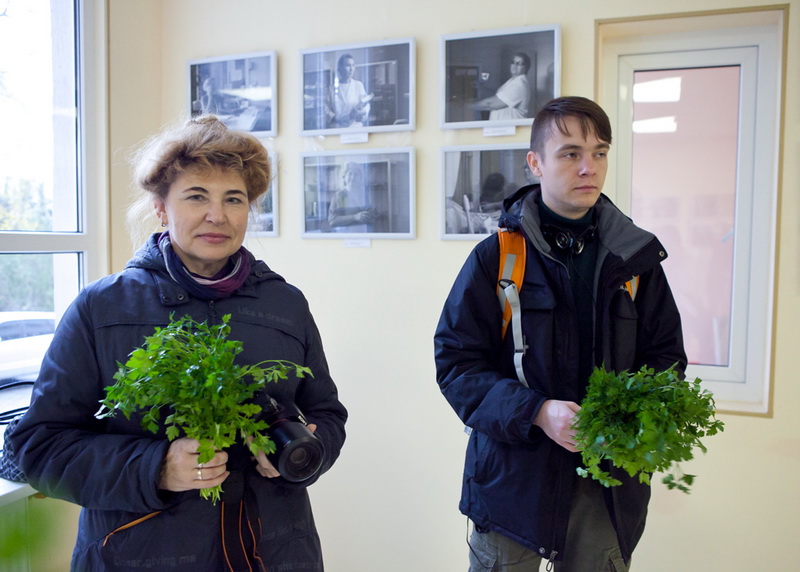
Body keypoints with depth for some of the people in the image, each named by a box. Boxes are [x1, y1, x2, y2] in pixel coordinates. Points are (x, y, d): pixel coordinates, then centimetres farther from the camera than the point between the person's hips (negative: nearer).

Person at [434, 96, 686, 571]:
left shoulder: (636, 258, 3)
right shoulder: (495, 257, -7)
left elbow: (666, 354, 9)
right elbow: (456, 362, -9)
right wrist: (536, 412, -22)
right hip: (514, 476, -2)